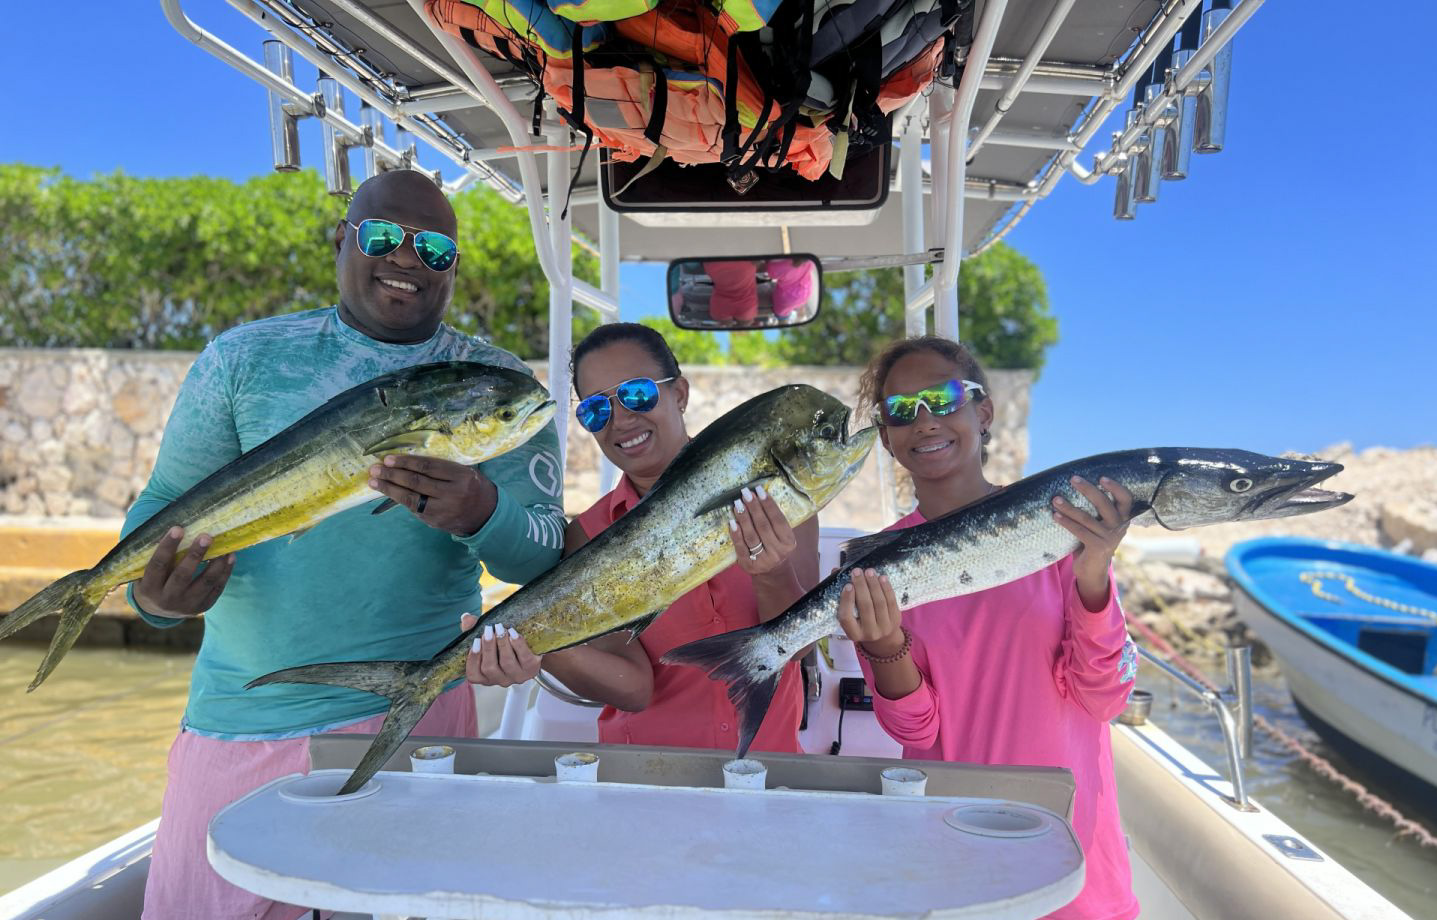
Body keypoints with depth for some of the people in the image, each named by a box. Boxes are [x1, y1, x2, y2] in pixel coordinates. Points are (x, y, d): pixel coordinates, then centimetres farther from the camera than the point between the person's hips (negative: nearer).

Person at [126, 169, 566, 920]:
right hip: (234, 714, 2)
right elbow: (168, 501, 4)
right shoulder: (245, 357, 4)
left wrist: (481, 516, -29)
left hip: (408, 713, -1)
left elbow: (542, 552, -6)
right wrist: (153, 590, -19)